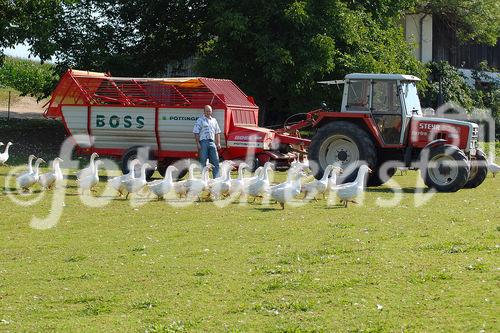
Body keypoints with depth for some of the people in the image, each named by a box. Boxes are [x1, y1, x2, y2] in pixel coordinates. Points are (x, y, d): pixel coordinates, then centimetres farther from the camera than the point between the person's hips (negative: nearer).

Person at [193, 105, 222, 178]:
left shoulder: (214, 120, 18)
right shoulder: (200, 120, 1)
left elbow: (217, 132, 21)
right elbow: (196, 133, -5)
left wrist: (218, 143, 12)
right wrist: (198, 143, -12)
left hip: (212, 142, 5)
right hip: (203, 142, -5)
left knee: (215, 161, 2)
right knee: (203, 161, -2)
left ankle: (216, 178, 4)